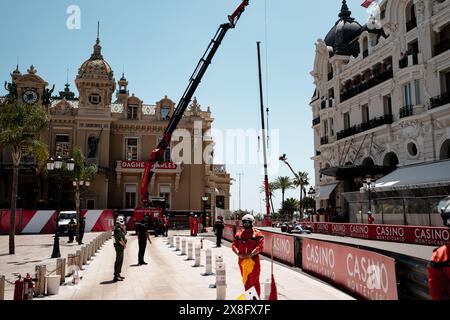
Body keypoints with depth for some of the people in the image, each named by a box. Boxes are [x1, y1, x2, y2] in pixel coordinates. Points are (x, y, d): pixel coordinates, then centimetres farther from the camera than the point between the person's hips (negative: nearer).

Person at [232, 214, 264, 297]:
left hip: (253, 260, -4)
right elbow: (234, 245, 5)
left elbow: (260, 246, -13)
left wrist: (250, 254, -21)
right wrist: (239, 254, -13)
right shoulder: (239, 234, 10)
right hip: (242, 260, 5)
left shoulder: (257, 234, -4)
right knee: (245, 281, 15)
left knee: (254, 281, -3)